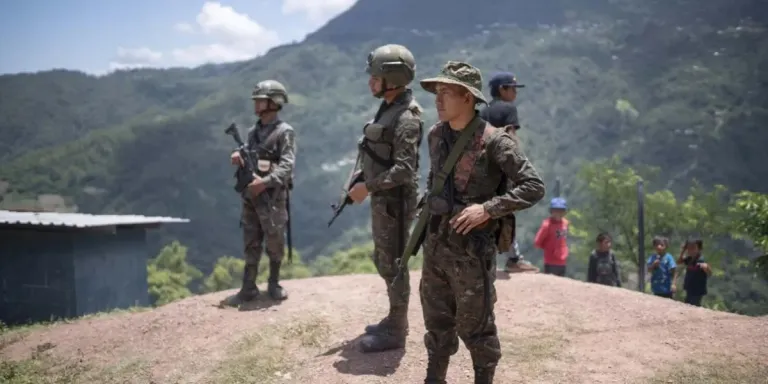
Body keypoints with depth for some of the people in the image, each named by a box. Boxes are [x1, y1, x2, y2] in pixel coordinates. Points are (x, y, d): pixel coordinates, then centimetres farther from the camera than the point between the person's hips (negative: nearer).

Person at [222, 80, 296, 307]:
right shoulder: (253, 131, 15)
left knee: (274, 242, 3)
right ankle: (248, 289, 13)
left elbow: (287, 165, -17)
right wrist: (239, 158, -3)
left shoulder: (285, 132, -7)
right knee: (251, 243, 8)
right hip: (250, 194, 6)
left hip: (272, 196, -6)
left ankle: (273, 284, 19)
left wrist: (266, 181, -29)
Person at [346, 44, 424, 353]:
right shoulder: (387, 108, 11)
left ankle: (395, 332, 12)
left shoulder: (406, 118, -20)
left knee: (393, 265, 0)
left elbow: (403, 169, -26)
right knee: (383, 261, 18)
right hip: (382, 199, 10)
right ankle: (395, 320, 32)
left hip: (395, 201, -10)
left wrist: (367, 187, -21)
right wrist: (365, 183, 13)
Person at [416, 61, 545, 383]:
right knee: (437, 320, 17)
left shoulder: (494, 140, -16)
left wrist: (487, 209, -22)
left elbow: (534, 187, -16)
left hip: (472, 248, -6)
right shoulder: (436, 135, 5)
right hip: (435, 244, 6)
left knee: (474, 326, 7)